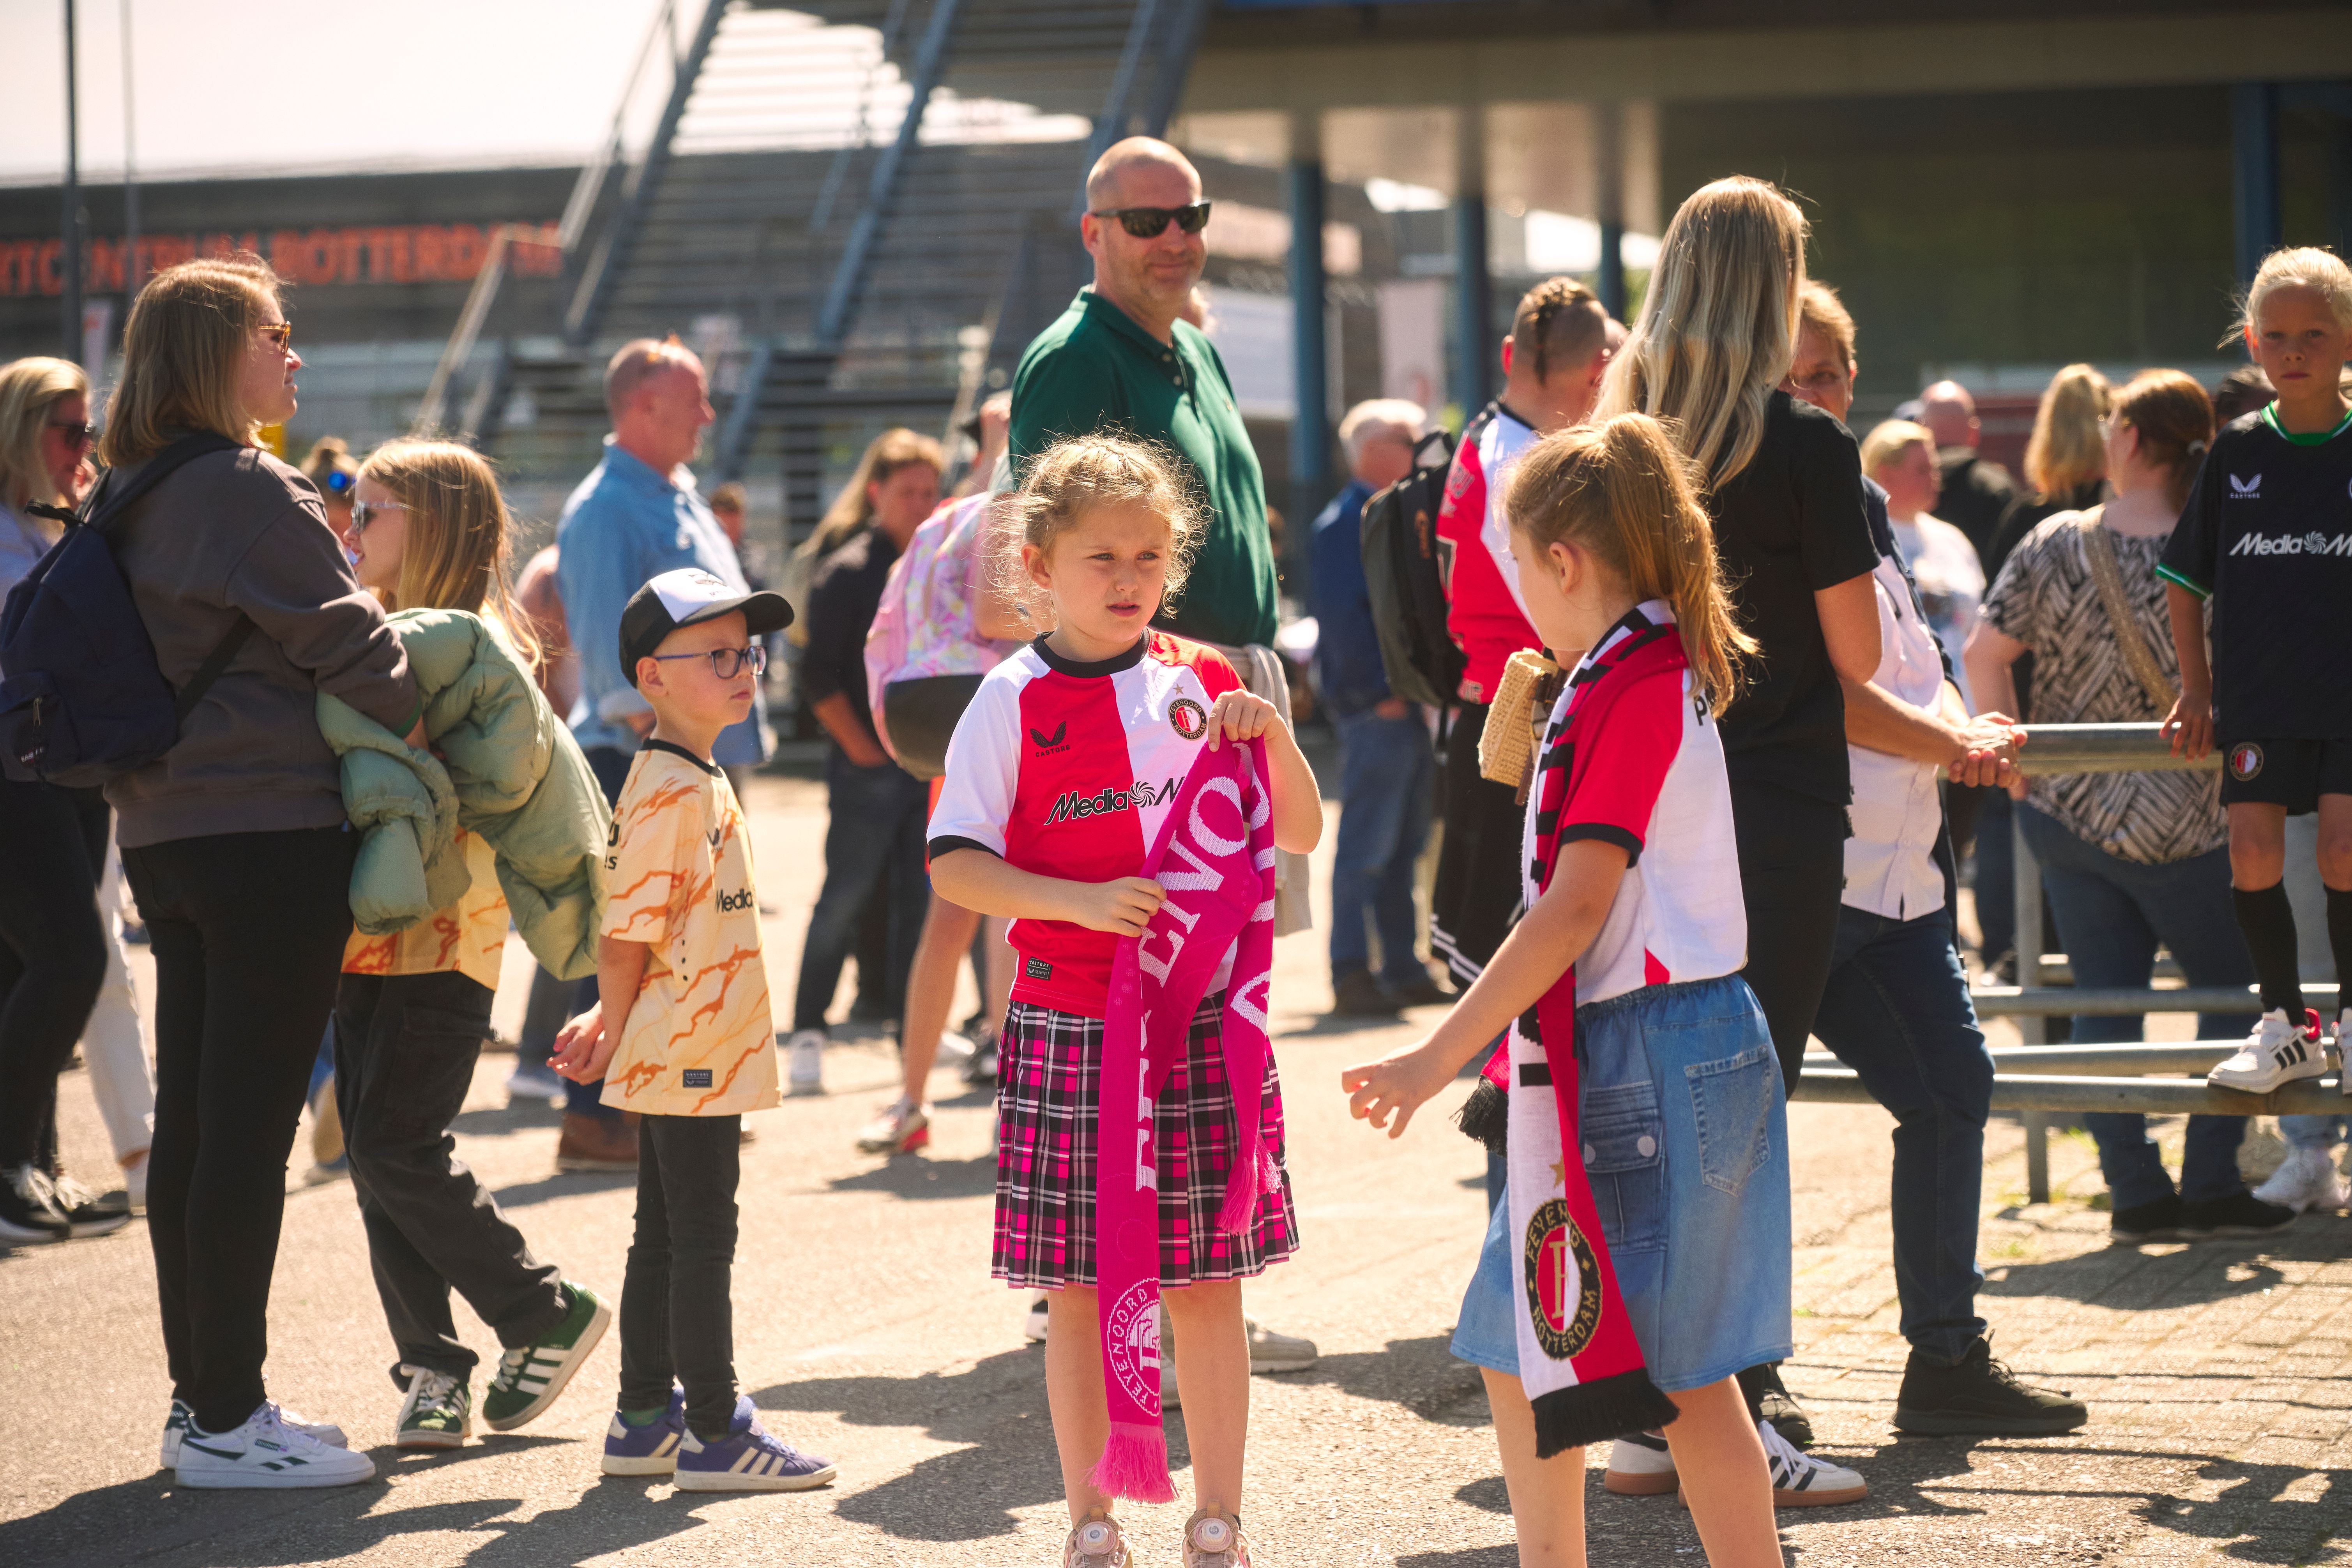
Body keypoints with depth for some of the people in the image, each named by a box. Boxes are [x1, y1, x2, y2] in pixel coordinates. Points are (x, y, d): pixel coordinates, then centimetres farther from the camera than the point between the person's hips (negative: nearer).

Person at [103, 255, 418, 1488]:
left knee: (190, 1123, 12)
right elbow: (344, 637, -11)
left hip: (163, 832, 9)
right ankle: (227, 1421, -3)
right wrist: (421, 736, 2)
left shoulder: (132, 502, 14)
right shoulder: (249, 492, -13)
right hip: (269, 832, -9)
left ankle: (201, 1398, 19)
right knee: (252, 1123, -5)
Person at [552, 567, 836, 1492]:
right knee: (701, 1241, -4)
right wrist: (615, 1026, -5)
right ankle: (715, 1436, 0)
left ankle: (645, 1422, 21)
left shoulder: (698, 781, 15)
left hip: (688, 1056, 10)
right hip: (689, 1058, -10)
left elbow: (644, 937, 18)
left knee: (665, 1238, 14)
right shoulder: (671, 790, -17)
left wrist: (610, 1024, 14)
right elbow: (628, 930, -18)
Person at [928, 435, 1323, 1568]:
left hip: (1208, 1020, 2)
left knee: (1209, 1283, 6)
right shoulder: (1016, 702, -2)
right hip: (1071, 1031, -2)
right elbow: (955, 866, -6)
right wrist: (1080, 903, -17)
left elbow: (1299, 834, 13)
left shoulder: (1203, 685, 7)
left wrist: (1271, 736, -5)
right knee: (1082, 1289, 4)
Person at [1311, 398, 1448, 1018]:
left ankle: (1403, 970, 17)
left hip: (1412, 704, 9)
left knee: (1405, 844, 12)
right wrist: (1380, 693, -17)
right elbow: (1343, 618, -16)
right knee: (1368, 845, -7)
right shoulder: (1344, 525, -10)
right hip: (1376, 707, -9)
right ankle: (1352, 974, -5)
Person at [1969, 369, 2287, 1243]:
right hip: (2172, 822, -3)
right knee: (2233, 987, 11)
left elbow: (1984, 654, -4)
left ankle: (2135, 1193, 8)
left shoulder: (2056, 543, -5)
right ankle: (2210, 1187, 6)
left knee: (2106, 996, 9)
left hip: (2060, 806, 3)